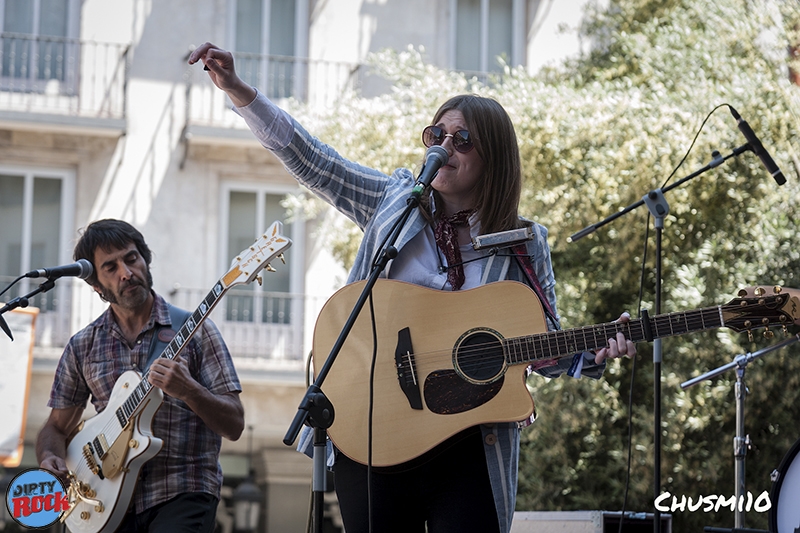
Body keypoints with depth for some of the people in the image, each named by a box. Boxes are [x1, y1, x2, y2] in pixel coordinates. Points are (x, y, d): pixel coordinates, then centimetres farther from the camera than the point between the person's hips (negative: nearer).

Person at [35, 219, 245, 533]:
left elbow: (234, 427, -3)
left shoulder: (193, 331, 0)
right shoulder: (83, 347, 10)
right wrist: (50, 458, -3)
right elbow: (57, 426, 19)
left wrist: (188, 391, -20)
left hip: (183, 495, -3)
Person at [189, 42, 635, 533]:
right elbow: (308, 159, 4)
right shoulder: (394, 201, 8)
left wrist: (594, 355, -15)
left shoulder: (525, 245, 4)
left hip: (467, 446, -1)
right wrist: (238, 91, -4)